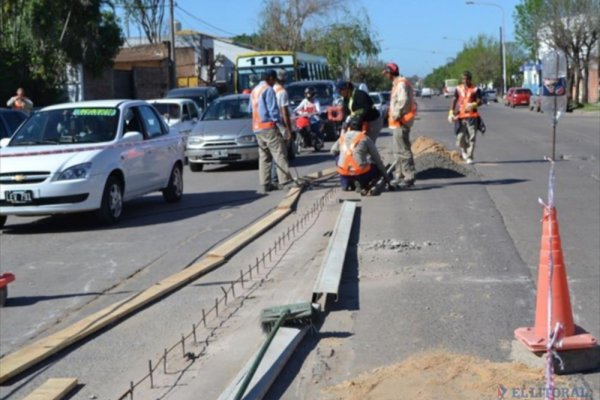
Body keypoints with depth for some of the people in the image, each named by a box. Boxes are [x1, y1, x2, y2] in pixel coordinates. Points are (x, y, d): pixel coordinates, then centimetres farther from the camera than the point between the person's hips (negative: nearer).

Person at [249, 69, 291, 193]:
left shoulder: (254, 90, 18)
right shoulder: (268, 90, -9)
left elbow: (251, 109, 22)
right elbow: (273, 109, -13)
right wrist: (279, 121, -1)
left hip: (257, 128, 9)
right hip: (269, 127, -9)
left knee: (264, 157, 9)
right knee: (279, 153, -9)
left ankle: (266, 183, 8)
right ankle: (285, 180, -15)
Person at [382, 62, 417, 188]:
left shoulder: (401, 84, -14)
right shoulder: (397, 84, 18)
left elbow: (403, 102, -23)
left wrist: (396, 116, -18)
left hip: (401, 122, -11)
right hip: (397, 122, 11)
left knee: (403, 150, -11)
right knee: (398, 151, 15)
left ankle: (409, 178, -11)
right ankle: (400, 176, 21)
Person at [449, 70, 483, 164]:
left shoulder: (475, 89, 2)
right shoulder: (458, 89, 11)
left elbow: (479, 101, -2)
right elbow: (454, 100, 12)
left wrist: (473, 105, -25)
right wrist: (451, 112, 0)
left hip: (472, 117, -2)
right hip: (461, 117, 3)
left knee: (471, 138, -6)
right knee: (460, 137, 0)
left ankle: (469, 157, -2)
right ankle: (464, 151, 30)